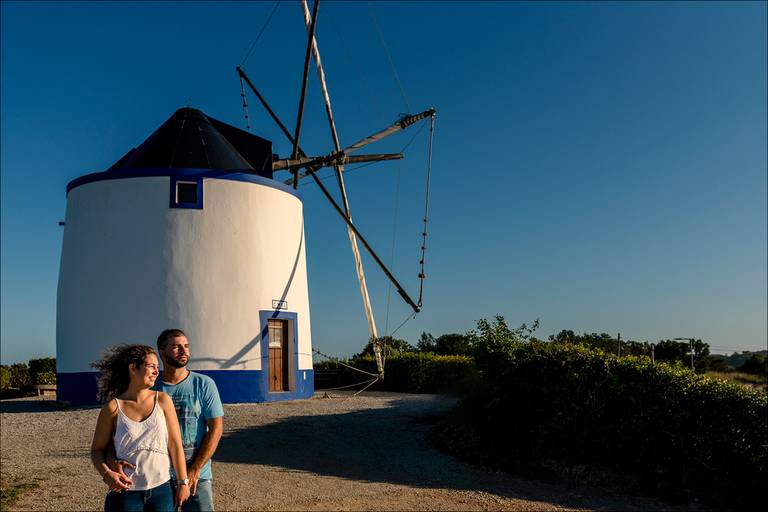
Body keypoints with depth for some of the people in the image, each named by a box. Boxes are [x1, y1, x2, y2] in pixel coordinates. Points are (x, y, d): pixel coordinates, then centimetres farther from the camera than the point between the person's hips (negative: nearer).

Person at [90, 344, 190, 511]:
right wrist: (107, 474, -16)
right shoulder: (113, 408, -4)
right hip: (125, 492, -1)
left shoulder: (163, 400, 0)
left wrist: (183, 482, 2)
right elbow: (97, 449, 3)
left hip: (162, 490, 2)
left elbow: (175, 444, 1)